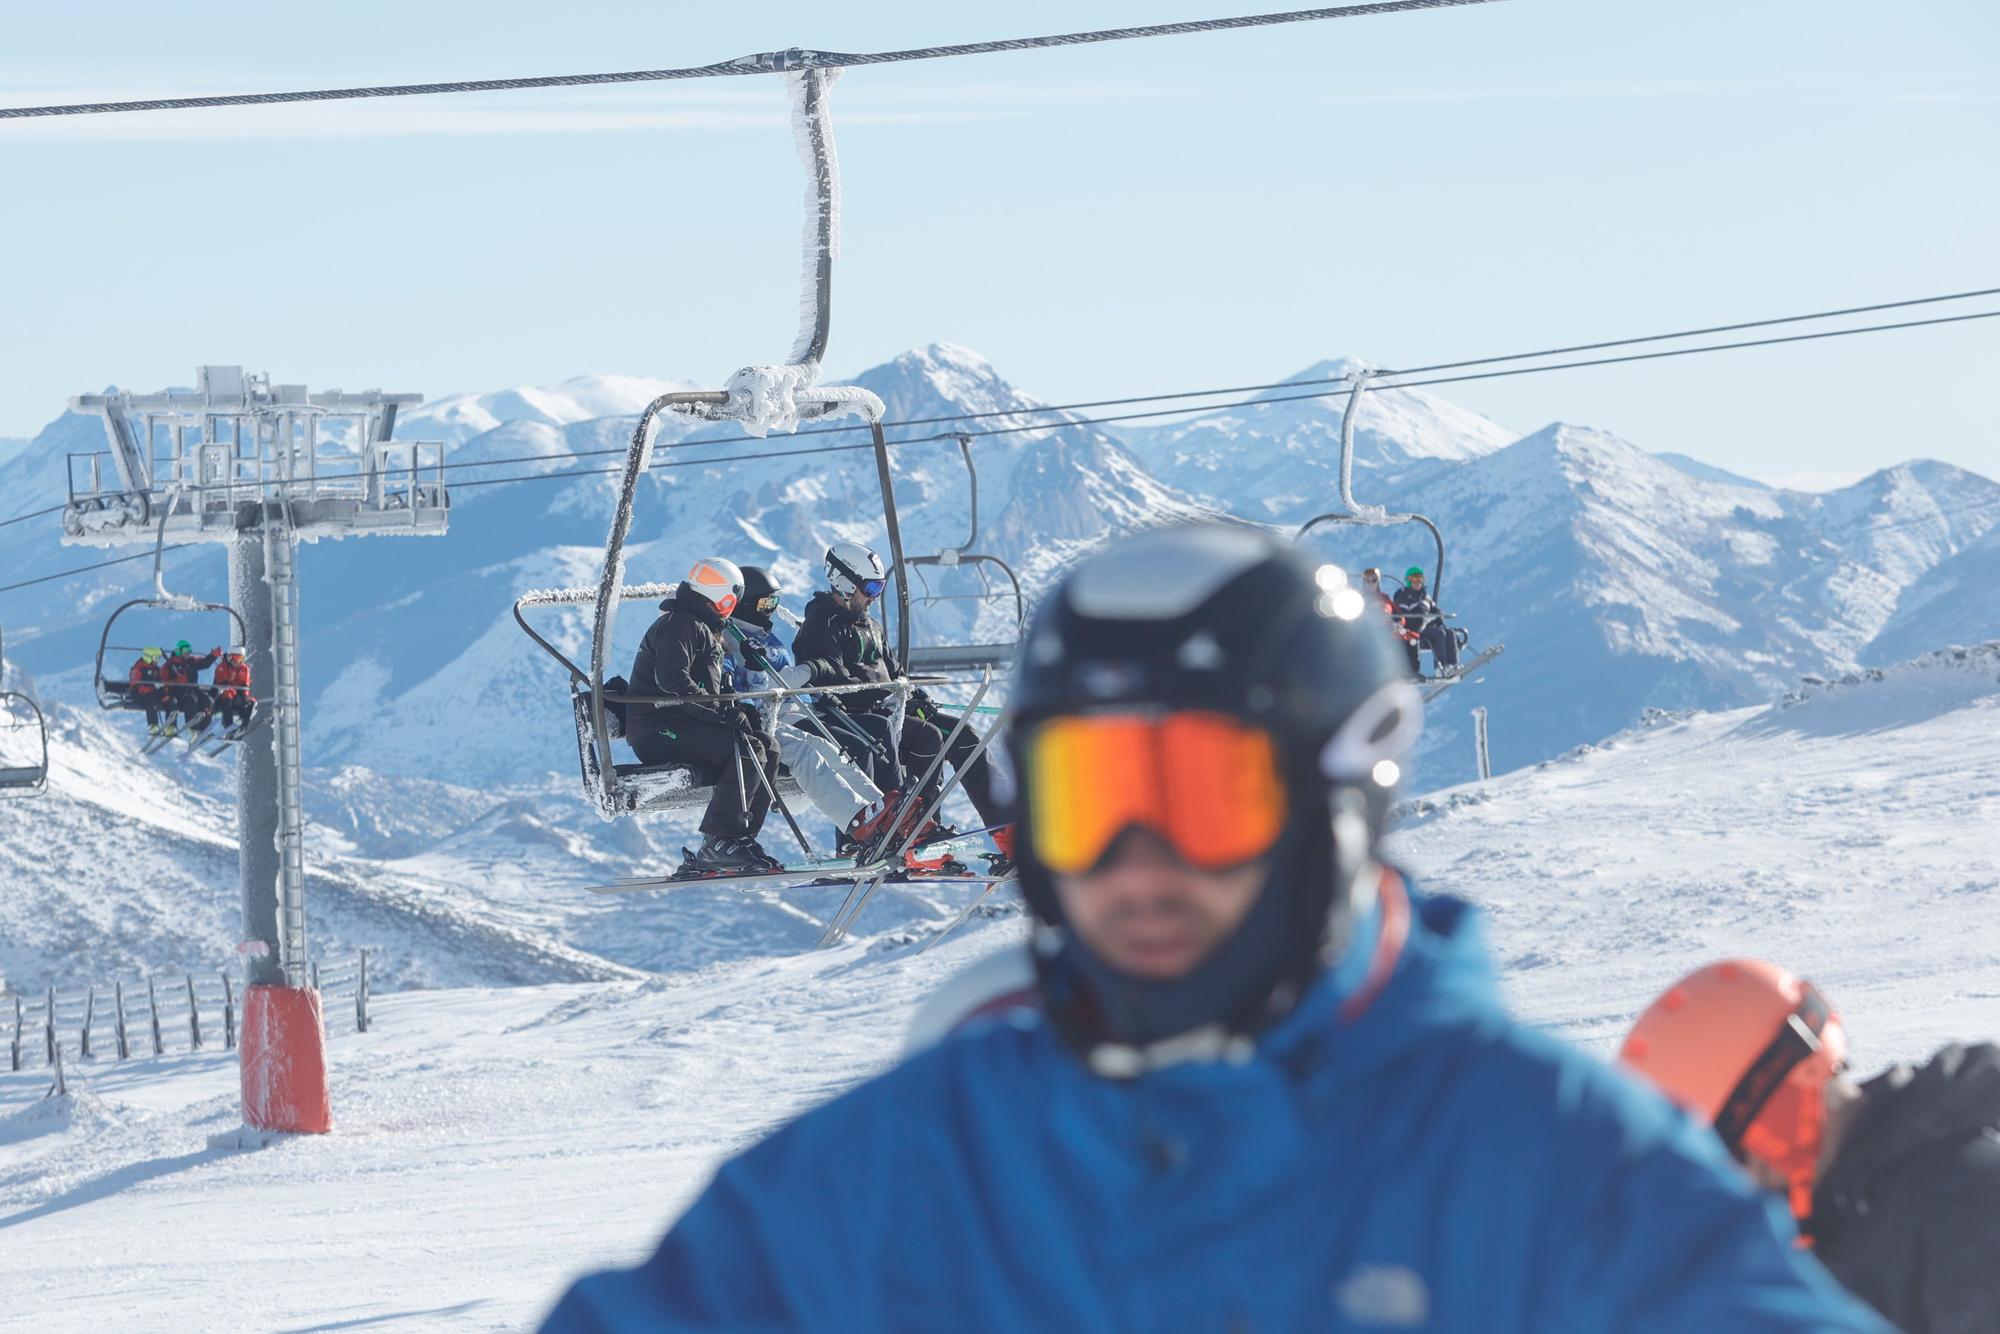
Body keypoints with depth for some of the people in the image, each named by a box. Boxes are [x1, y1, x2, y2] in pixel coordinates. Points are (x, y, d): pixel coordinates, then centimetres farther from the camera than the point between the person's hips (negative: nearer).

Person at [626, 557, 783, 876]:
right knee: (748, 749, -23)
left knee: (766, 748, 2)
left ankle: (738, 841, -6)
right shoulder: (681, 625, -9)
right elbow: (672, 681, -23)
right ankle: (719, 843, -28)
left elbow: (711, 691, 28)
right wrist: (724, 711, -24)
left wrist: (734, 710, 7)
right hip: (658, 730, -10)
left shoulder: (705, 630, 25)